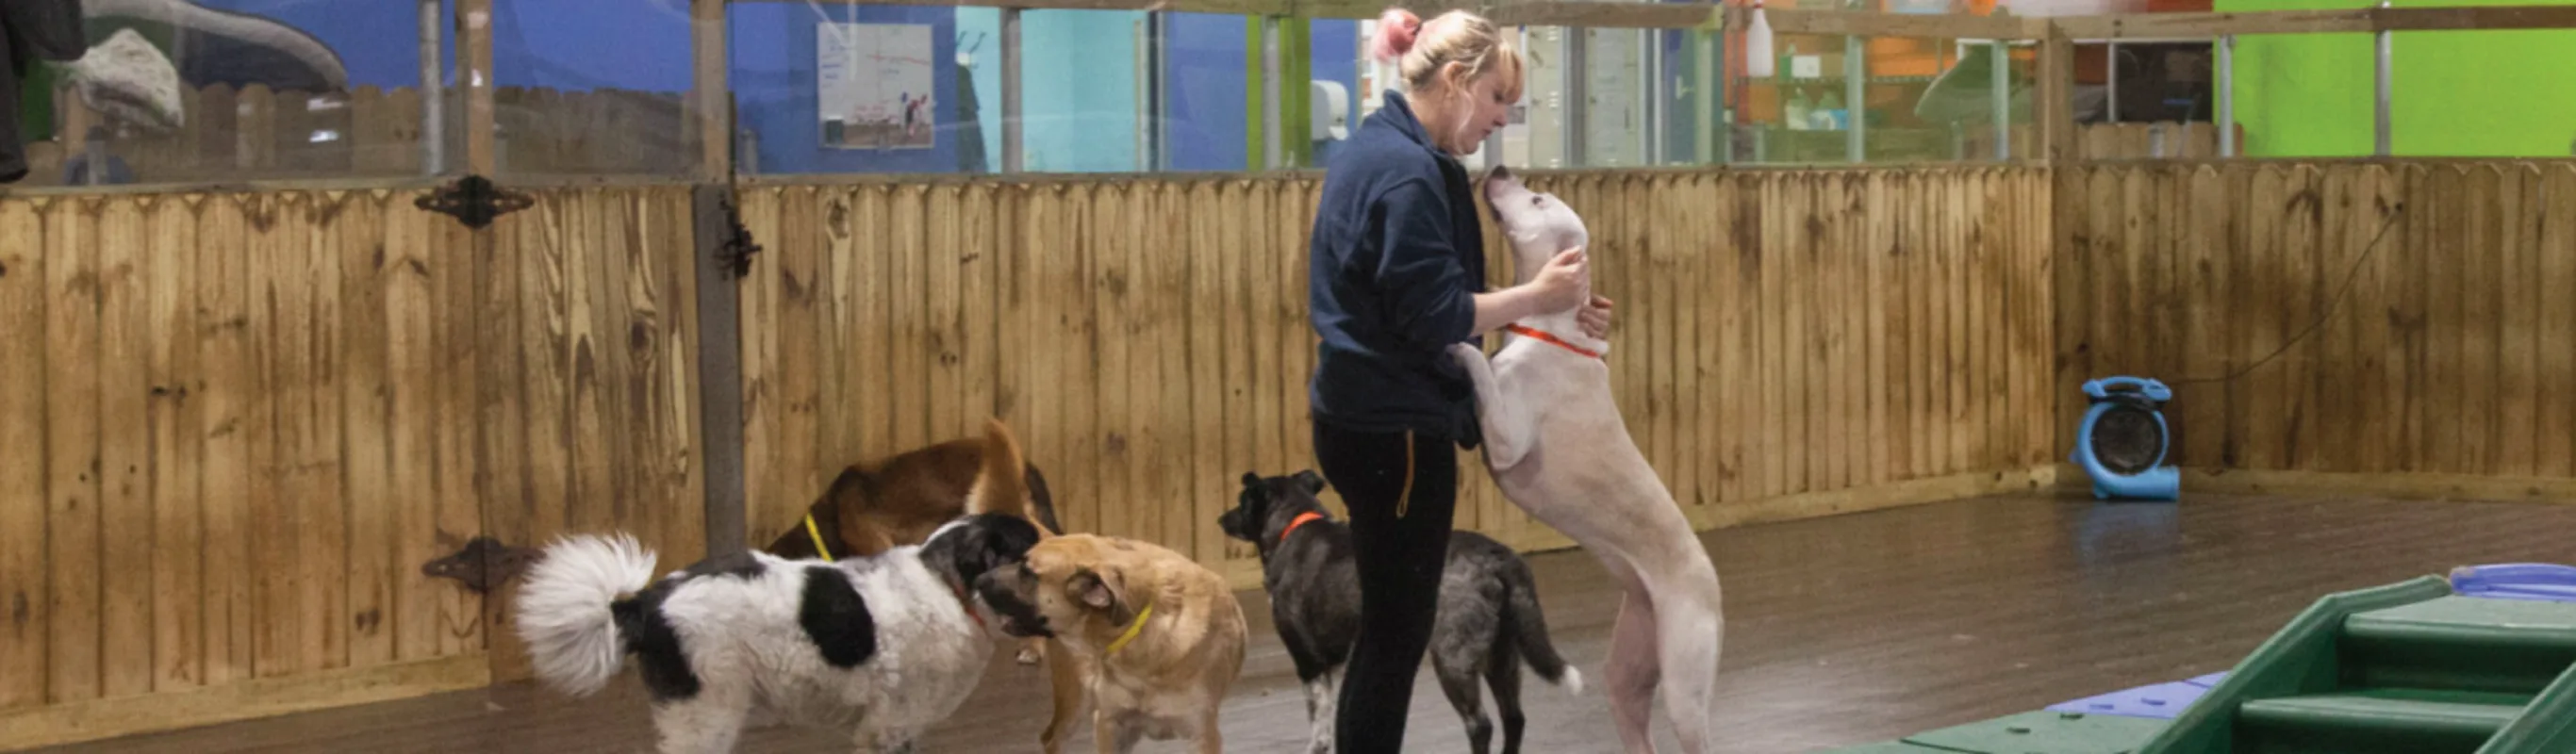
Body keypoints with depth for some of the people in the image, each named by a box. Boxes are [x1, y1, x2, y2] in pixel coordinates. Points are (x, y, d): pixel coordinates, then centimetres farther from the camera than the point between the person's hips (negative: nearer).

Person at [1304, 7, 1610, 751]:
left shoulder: (1377, 152, 13)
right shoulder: (1407, 172, -19)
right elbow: (1430, 316, -22)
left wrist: (1543, 303, 8)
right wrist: (1537, 296, -14)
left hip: (1368, 418, 10)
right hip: (1396, 427, -10)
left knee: (1391, 626, 17)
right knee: (1397, 630, -2)